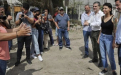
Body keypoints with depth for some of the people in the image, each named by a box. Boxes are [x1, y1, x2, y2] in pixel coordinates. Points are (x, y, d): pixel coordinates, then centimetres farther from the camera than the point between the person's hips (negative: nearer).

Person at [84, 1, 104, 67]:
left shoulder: (101, 14, -15)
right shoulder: (93, 14, 10)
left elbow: (98, 23, -25)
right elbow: (90, 20, 10)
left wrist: (89, 24, -21)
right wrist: (87, 22, -13)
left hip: (98, 32, -8)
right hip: (93, 32, 8)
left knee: (99, 47, -3)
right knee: (94, 47, 18)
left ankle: (101, 61, 10)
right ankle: (95, 58, 33)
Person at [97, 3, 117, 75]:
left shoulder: (113, 18, -11)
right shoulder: (103, 17, 6)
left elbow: (115, 31, -11)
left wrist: (114, 42, -14)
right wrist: (99, 38, 13)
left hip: (109, 38, -6)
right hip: (102, 37, 6)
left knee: (111, 56, 1)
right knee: (103, 55, 11)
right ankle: (105, 69, 28)